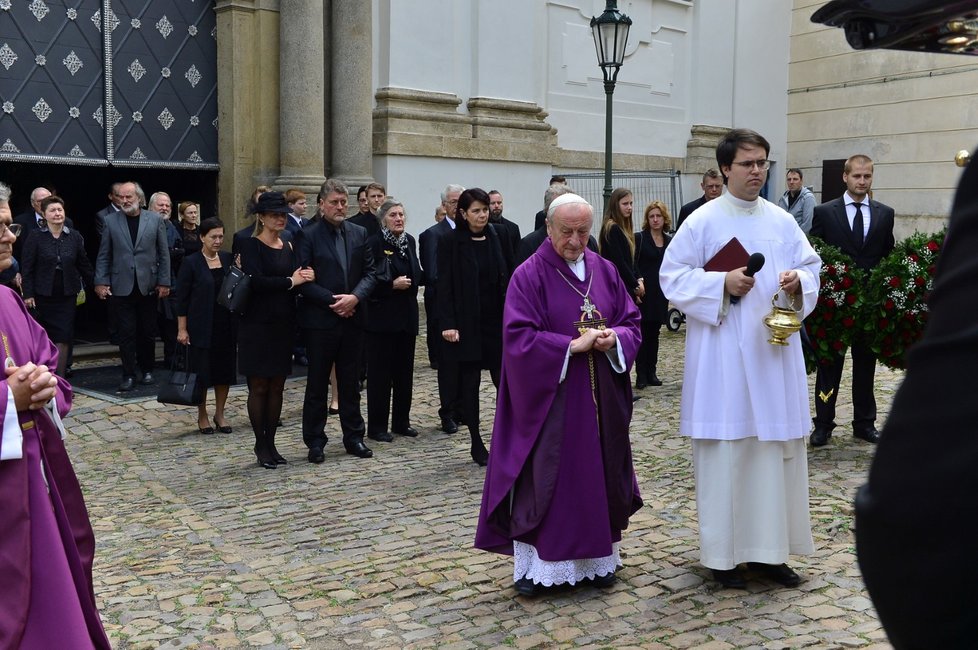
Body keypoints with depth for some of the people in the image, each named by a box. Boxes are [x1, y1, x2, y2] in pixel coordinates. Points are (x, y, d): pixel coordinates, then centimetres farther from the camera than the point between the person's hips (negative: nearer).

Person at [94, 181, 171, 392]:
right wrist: (101, 282, -4)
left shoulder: (155, 220, 4)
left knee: (148, 332, 8)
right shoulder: (111, 221, 4)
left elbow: (163, 254, 4)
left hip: (148, 286, 0)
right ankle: (128, 375, 9)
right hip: (122, 286, 0)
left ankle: (147, 370, 24)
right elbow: (104, 255, 5)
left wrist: (163, 282, -1)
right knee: (126, 333, 1)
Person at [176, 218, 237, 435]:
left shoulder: (229, 259, 5)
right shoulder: (191, 263, -6)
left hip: (226, 326, 4)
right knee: (202, 372, 4)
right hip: (202, 327, -4)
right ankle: (202, 416, 19)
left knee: (225, 369, 8)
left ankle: (220, 414, 22)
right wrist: (182, 329, -8)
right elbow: (182, 297, -5)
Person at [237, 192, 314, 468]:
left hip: (283, 324, 6)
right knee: (259, 387, 1)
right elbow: (256, 280, -20)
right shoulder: (251, 246, -6)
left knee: (277, 387, 9)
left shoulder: (288, 247, 11)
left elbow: (298, 280, 4)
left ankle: (270, 443, 18)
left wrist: (305, 278, -19)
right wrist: (290, 281, -13)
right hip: (257, 324, -5)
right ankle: (260, 445, 12)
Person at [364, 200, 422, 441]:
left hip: (407, 315, 6)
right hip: (381, 316, -6)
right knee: (380, 372, 0)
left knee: (405, 371, 11)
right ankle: (377, 426, 8)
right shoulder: (374, 243, -10)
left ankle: (401, 421, 22)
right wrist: (392, 284, -19)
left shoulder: (410, 241, 10)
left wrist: (410, 281, -1)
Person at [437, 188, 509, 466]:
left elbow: (502, 280, 11)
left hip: (495, 321, 4)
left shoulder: (493, 239, 9)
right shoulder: (451, 243, -5)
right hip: (467, 323, -4)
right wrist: (448, 324, -16)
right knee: (469, 383, 5)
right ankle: (476, 443, 15)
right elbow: (444, 286, -8)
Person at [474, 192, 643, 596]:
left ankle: (597, 557, 25)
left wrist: (614, 338, -12)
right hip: (549, 398, -5)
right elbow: (519, 337, -15)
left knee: (599, 474, 11)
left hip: (600, 399, 5)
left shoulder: (605, 271, 7)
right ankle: (534, 564, 11)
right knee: (545, 479, 0)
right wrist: (573, 345, -19)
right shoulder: (529, 276, -8)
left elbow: (632, 322, 10)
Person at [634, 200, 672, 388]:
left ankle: (652, 373, 15)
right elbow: (633, 264, -7)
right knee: (643, 333, -4)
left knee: (654, 333, 9)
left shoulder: (669, 241, 10)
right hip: (644, 291, -4)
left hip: (661, 292, 5)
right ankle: (641, 375, 1)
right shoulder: (639, 238, -3)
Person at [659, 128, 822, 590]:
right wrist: (723, 284, -17)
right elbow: (673, 277, -5)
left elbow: (811, 267, 12)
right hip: (723, 356, -4)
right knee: (725, 450, -1)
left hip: (774, 351, 5)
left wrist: (797, 282, -10)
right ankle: (723, 553, 11)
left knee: (776, 448, 7)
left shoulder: (783, 221, 10)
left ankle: (768, 548, 19)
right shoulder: (702, 221, -3)